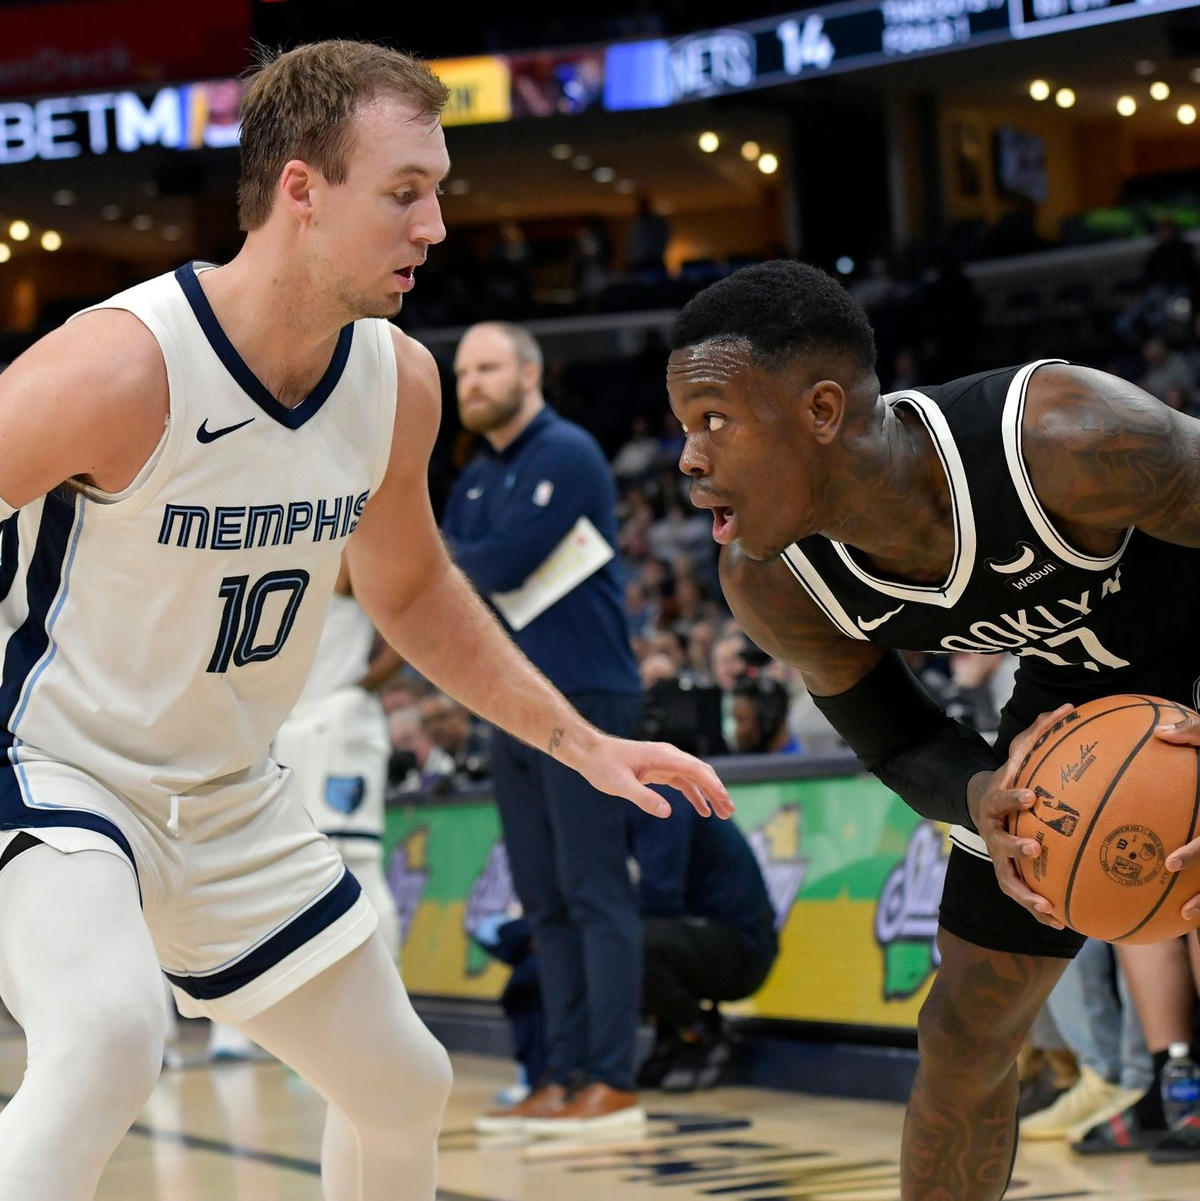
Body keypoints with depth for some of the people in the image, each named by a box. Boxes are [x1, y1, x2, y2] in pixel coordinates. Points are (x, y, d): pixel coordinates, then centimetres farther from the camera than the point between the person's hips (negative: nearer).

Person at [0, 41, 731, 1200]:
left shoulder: (399, 383, -5)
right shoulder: (121, 367, -28)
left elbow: (408, 586, 14)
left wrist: (581, 742, 9)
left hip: (229, 798, 8)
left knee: (401, 1084, 15)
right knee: (111, 1034, -36)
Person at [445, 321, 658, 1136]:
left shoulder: (566, 455, -8)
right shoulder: (478, 478, 18)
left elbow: (506, 562, -17)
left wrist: (449, 558, -1)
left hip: (584, 696, -9)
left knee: (595, 892, -9)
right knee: (546, 900, 8)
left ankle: (613, 1084, -11)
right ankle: (566, 1076, 10)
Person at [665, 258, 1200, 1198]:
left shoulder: (1064, 439, -41)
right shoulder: (770, 583, -22)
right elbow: (897, 744, -6)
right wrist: (980, 797, -30)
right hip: (1075, 685, 5)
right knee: (966, 1031, 8)